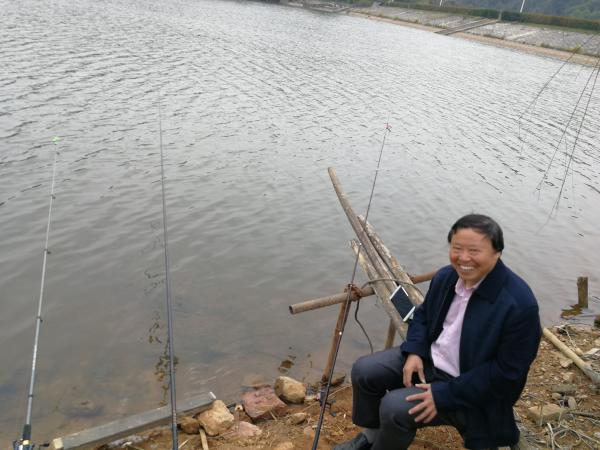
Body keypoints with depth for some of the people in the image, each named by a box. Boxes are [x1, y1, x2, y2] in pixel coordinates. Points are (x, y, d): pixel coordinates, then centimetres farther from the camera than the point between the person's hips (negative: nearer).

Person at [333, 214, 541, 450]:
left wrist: (443, 395, -23)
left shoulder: (520, 304, -26)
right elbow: (423, 314, 13)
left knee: (394, 407, -23)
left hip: (469, 388, -6)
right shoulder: (446, 276, -4)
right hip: (428, 358, 7)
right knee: (363, 370, -2)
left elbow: (507, 372, -23)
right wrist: (414, 352, -7)